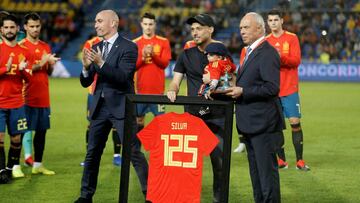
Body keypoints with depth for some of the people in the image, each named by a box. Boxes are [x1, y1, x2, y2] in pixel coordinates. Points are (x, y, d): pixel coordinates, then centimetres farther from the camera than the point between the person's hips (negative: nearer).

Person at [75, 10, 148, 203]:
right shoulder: (95, 48, 11)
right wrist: (86, 67, -11)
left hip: (121, 107, -6)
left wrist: (101, 63, -26)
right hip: (100, 107, 6)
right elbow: (85, 82, 10)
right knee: (92, 152, 9)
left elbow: (123, 77, -17)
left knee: (134, 152, -6)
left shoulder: (128, 47, -7)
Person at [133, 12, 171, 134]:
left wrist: (153, 54, -18)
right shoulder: (135, 43, 7)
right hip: (140, 89, 1)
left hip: (157, 89, -1)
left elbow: (165, 63, -3)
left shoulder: (163, 42, 4)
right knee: (139, 120, 5)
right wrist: (143, 57, -15)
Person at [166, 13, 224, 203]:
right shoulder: (187, 55, 9)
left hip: (217, 116, -2)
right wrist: (172, 90, -18)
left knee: (220, 161, 0)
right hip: (192, 115, 2)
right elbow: (176, 81, 5)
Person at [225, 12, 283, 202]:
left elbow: (272, 87, -23)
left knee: (267, 170, -6)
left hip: (263, 122, -10)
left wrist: (242, 92, -19)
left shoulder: (267, 53, -14)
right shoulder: (250, 52, 17)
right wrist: (235, 90, 6)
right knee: (255, 171, 15)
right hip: (250, 123, 10)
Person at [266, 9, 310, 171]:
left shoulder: (292, 38, 1)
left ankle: (300, 161, 2)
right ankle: (281, 160, 12)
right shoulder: (265, 41, 8)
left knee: (295, 123, -5)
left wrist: (281, 56, -24)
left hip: (289, 89, -2)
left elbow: (296, 60, -9)